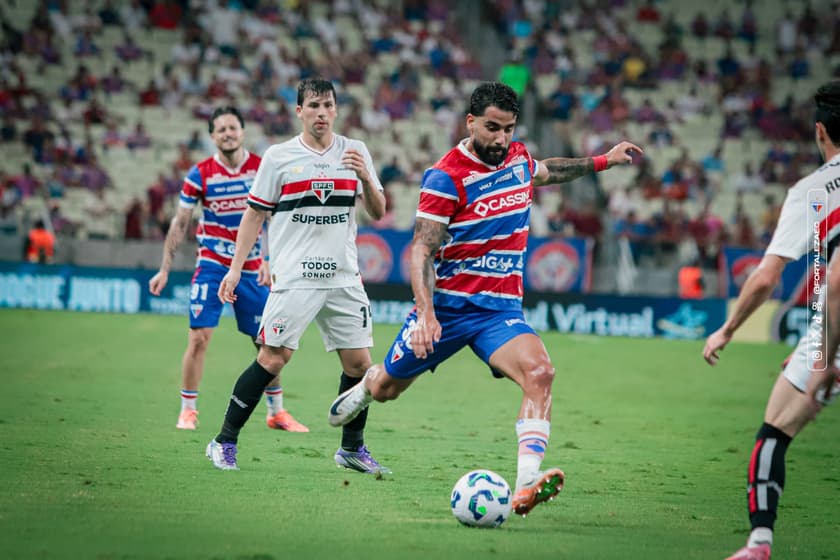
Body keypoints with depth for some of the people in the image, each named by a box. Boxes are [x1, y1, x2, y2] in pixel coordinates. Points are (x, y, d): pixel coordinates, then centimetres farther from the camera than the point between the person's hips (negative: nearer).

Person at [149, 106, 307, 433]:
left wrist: (268, 261, -7)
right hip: (212, 264, -2)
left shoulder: (263, 169, -2)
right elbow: (180, 223, 1)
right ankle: (188, 411, 0)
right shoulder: (200, 174, -5)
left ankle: (276, 412, 19)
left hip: (251, 268, 2)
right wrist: (165, 269, -2)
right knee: (199, 336, -11)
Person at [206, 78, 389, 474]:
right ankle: (224, 442, 0)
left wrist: (366, 178, -11)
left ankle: (352, 448, 17)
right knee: (273, 359, -9)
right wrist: (236, 268, 0)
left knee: (359, 362, 1)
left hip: (343, 277, 3)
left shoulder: (355, 152, 9)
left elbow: (378, 213, 8)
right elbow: (254, 215, 6)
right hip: (293, 277, -3)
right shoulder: (278, 156, 1)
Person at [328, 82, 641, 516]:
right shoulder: (446, 177, -15)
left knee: (539, 372, -26)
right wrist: (425, 312, -32)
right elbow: (422, 249, -19)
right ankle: (362, 390, 53)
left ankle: (527, 484, -36)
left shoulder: (518, 157, 5)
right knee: (385, 388, 13)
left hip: (501, 308, 3)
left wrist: (602, 162, 32)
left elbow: (544, 172, 32)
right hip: (446, 304, -3)